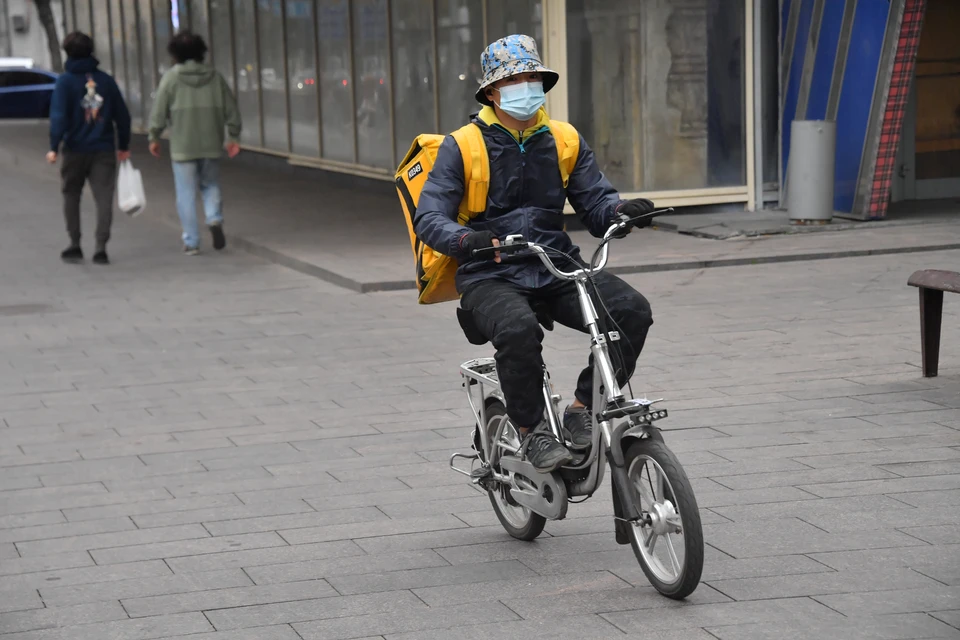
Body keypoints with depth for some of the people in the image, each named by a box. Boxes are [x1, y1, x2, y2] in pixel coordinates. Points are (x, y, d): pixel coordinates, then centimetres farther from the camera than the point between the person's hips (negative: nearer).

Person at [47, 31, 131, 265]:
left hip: (75, 149, -2)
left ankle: (75, 246, 13)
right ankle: (101, 248, -7)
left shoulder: (65, 81, -6)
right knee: (104, 198, 1)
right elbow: (122, 115, 7)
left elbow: (59, 116, -14)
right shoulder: (106, 80, 4)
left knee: (71, 196, 14)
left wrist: (54, 147, -11)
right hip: (104, 149, 2)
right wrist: (123, 145, 17)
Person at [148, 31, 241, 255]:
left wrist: (154, 138, 8)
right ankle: (215, 219, -6)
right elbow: (231, 108, 7)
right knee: (210, 184, 20)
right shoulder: (215, 76, 4)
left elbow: (159, 111, -5)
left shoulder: (171, 77, -5)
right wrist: (234, 137, 16)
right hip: (211, 144, 3)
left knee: (186, 194, 4)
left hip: (183, 146, -3)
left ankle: (191, 241, 5)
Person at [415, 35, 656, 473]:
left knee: (632, 310, -20)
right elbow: (429, 217, -9)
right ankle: (531, 432, -15)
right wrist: (467, 240, -31)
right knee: (519, 329, -37)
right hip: (490, 276, -4)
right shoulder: (463, 147, -1)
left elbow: (596, 205, 7)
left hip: (555, 268, 4)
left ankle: (582, 410, -6)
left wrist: (621, 211, -18)